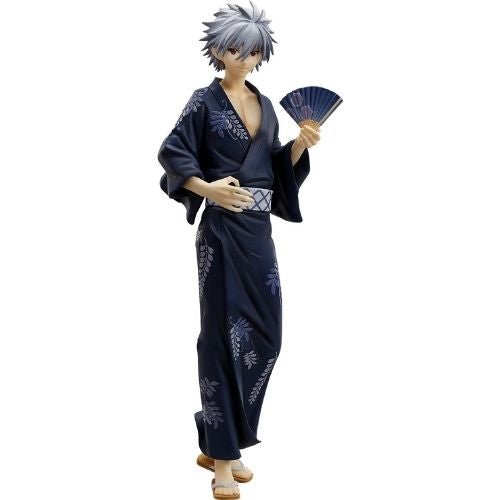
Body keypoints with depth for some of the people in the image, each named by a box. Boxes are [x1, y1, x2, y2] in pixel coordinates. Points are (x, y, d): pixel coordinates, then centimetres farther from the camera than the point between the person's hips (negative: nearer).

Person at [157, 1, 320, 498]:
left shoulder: (265, 105, 16)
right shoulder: (205, 100, -2)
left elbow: (274, 166, 17)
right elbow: (171, 153, -7)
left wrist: (300, 145, -1)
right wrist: (206, 187, -21)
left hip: (258, 228, 7)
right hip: (223, 229, -7)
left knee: (264, 334, 6)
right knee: (225, 334, -5)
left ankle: (219, 443, 20)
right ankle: (222, 457, 3)